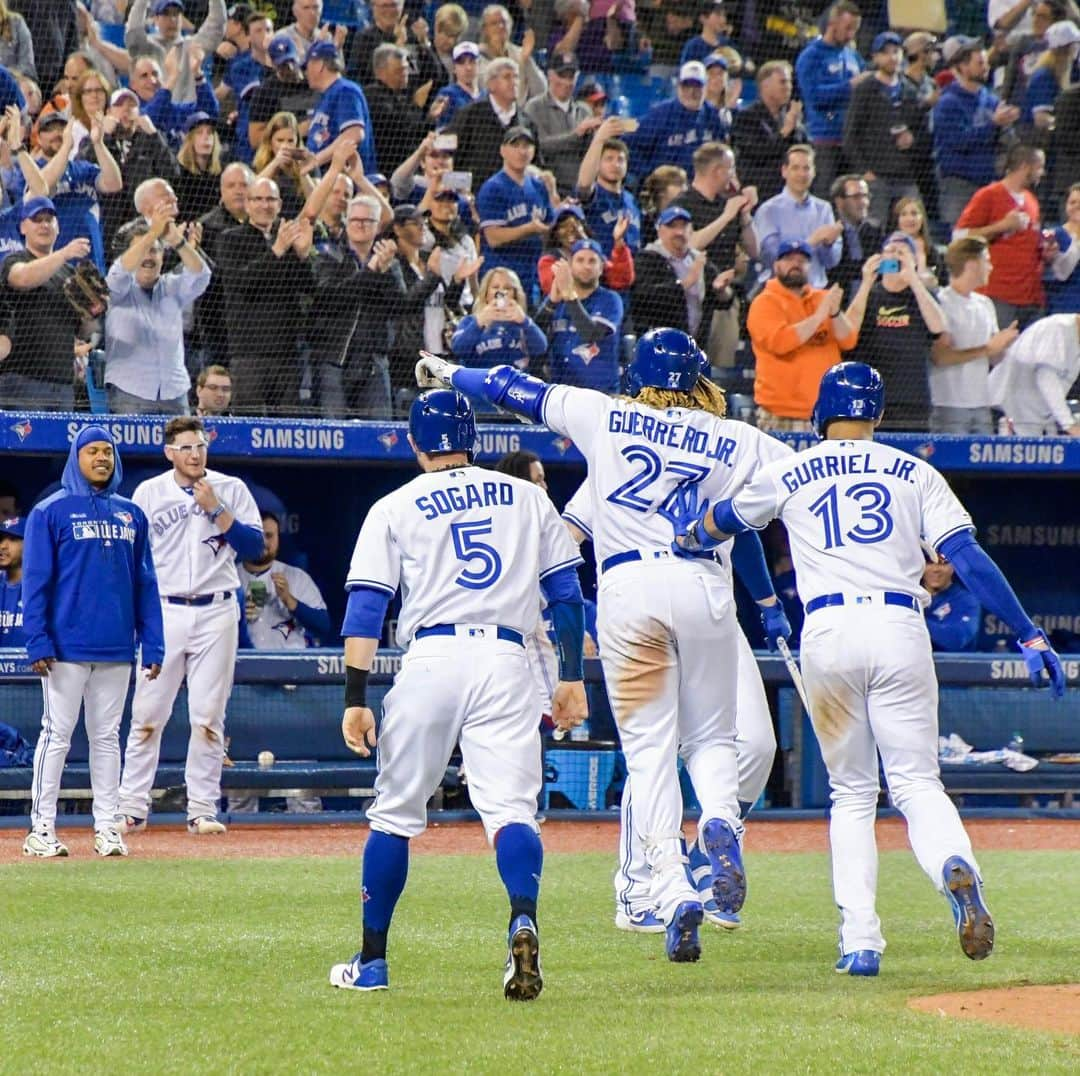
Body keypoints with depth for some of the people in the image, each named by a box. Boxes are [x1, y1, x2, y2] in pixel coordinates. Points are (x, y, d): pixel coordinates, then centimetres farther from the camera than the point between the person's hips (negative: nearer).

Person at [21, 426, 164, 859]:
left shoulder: (131, 514, 12)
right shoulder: (50, 512, -1)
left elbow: (145, 583, 12)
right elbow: (35, 580, -4)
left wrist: (152, 645, 6)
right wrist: (38, 642, -13)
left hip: (117, 649, 4)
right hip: (67, 647, -4)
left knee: (107, 737, 8)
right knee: (57, 735, -2)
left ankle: (107, 828, 11)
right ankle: (41, 829, 1)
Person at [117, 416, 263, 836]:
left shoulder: (231, 489, 5)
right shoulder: (148, 493, 5)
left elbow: (254, 546, -2)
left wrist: (216, 509, -11)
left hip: (216, 612, 0)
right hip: (163, 612, 0)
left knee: (208, 718, 1)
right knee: (147, 714, -2)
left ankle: (203, 810, 5)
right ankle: (132, 809, 1)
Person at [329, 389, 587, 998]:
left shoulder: (395, 508, 9)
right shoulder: (528, 498, 15)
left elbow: (366, 609, 1)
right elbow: (567, 593, 12)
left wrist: (356, 700, -1)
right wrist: (573, 679, 16)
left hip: (432, 657, -1)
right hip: (507, 662, 1)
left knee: (396, 813, 11)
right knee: (511, 807, -7)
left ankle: (372, 962, 17)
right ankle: (524, 923, -35)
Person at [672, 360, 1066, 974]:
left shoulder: (789, 475, 15)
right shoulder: (914, 473, 12)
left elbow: (721, 522, 34)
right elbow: (971, 559, 1)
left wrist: (691, 537, 58)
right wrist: (1029, 636, 0)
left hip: (827, 632, 0)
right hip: (899, 629, 0)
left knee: (852, 792, 13)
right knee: (917, 781, 2)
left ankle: (860, 940, 0)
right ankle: (956, 867, -32)